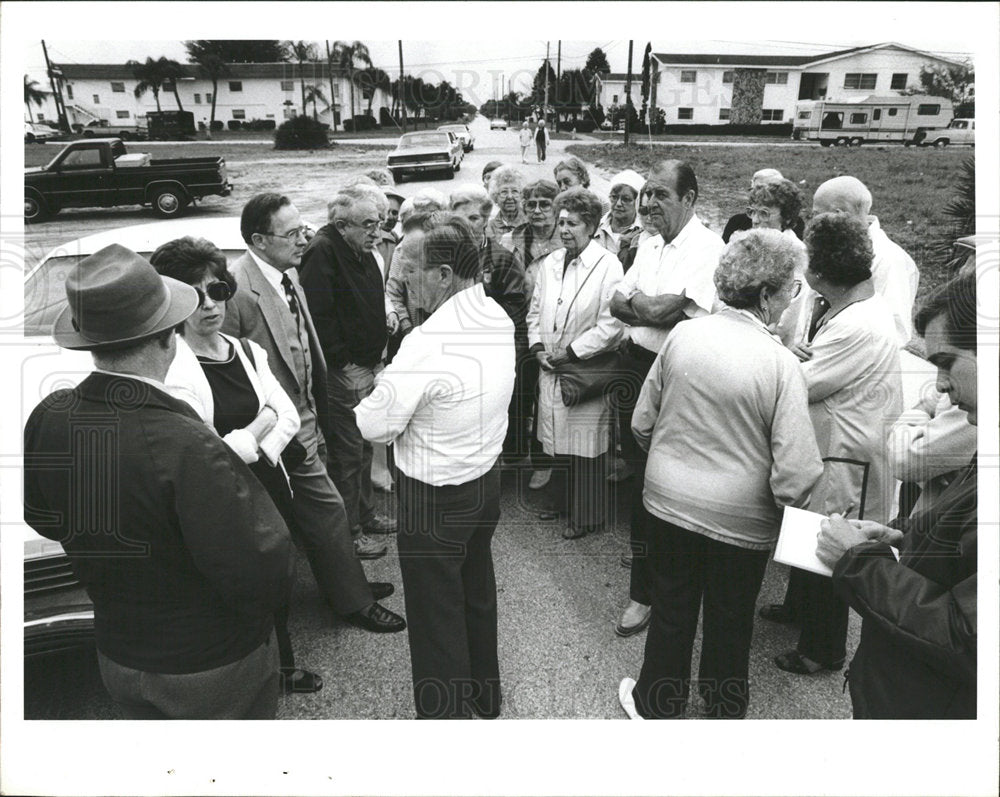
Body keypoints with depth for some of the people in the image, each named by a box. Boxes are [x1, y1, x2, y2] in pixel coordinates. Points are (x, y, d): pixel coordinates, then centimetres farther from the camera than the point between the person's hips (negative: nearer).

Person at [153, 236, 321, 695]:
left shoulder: (248, 352, 5)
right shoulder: (173, 371, -18)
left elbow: (288, 416, 4)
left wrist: (259, 449, -12)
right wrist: (255, 432, -15)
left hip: (271, 492, 7)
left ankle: (283, 670, 48)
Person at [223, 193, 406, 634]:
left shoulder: (288, 275, 5)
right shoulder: (238, 288, -23)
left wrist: (316, 415, 14)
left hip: (303, 417, 9)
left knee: (307, 512, 22)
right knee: (327, 509, 1)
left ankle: (342, 583, 38)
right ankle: (353, 601, 19)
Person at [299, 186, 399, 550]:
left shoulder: (361, 251, 11)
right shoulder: (322, 252, -19)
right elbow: (317, 316, -25)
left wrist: (386, 310, 6)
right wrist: (345, 361, -20)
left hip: (367, 366, 9)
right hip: (343, 371, -9)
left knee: (364, 446, 20)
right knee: (346, 451, 2)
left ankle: (365, 514, 35)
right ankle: (348, 531, 16)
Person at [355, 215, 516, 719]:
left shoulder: (429, 343, -29)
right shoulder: (499, 319, -4)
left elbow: (375, 426, -20)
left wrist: (378, 393, 0)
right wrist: (401, 380, 3)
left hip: (434, 498, -9)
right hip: (486, 479, 9)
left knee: (437, 618, 10)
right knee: (477, 591, 26)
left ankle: (446, 716, 29)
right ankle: (484, 695, 49)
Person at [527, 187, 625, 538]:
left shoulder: (608, 266, -10)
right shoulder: (549, 264, 11)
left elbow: (611, 325, -15)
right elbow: (535, 312, 17)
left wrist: (569, 353, -14)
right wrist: (538, 347, 0)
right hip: (550, 367, 6)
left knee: (585, 446, 2)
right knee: (555, 440, 14)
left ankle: (586, 516, 17)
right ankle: (561, 501, 32)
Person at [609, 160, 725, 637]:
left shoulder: (707, 249, -15)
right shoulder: (650, 245, 12)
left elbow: (661, 310, -23)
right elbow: (616, 305, 6)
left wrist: (635, 300, -5)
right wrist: (652, 308, -12)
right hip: (635, 364, 8)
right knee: (635, 466, 19)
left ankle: (646, 590, 15)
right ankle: (647, 556, 41)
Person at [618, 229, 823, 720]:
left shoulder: (682, 334, -9)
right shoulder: (780, 364, -21)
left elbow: (642, 422, 1)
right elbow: (796, 477, -22)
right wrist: (793, 494, 0)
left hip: (667, 501, 3)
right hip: (739, 520, -3)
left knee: (670, 610, 23)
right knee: (729, 624, 21)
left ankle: (655, 704, 43)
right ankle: (724, 712, 44)